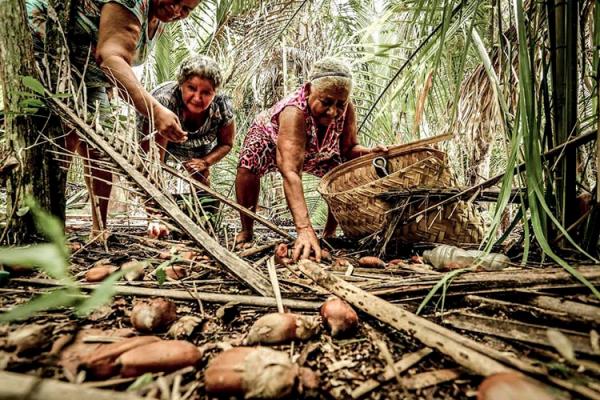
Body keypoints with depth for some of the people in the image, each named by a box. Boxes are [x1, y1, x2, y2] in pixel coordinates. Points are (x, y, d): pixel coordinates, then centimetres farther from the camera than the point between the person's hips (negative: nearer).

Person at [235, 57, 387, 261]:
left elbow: (348, 149, -15)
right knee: (247, 167, -33)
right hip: (270, 137, -4)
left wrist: (369, 152, -38)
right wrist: (304, 229, -66)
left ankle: (329, 234, 8)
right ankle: (246, 231, -8)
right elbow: (290, 173, -56)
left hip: (317, 151, 5)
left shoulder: (347, 110, -29)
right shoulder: (294, 112, -46)